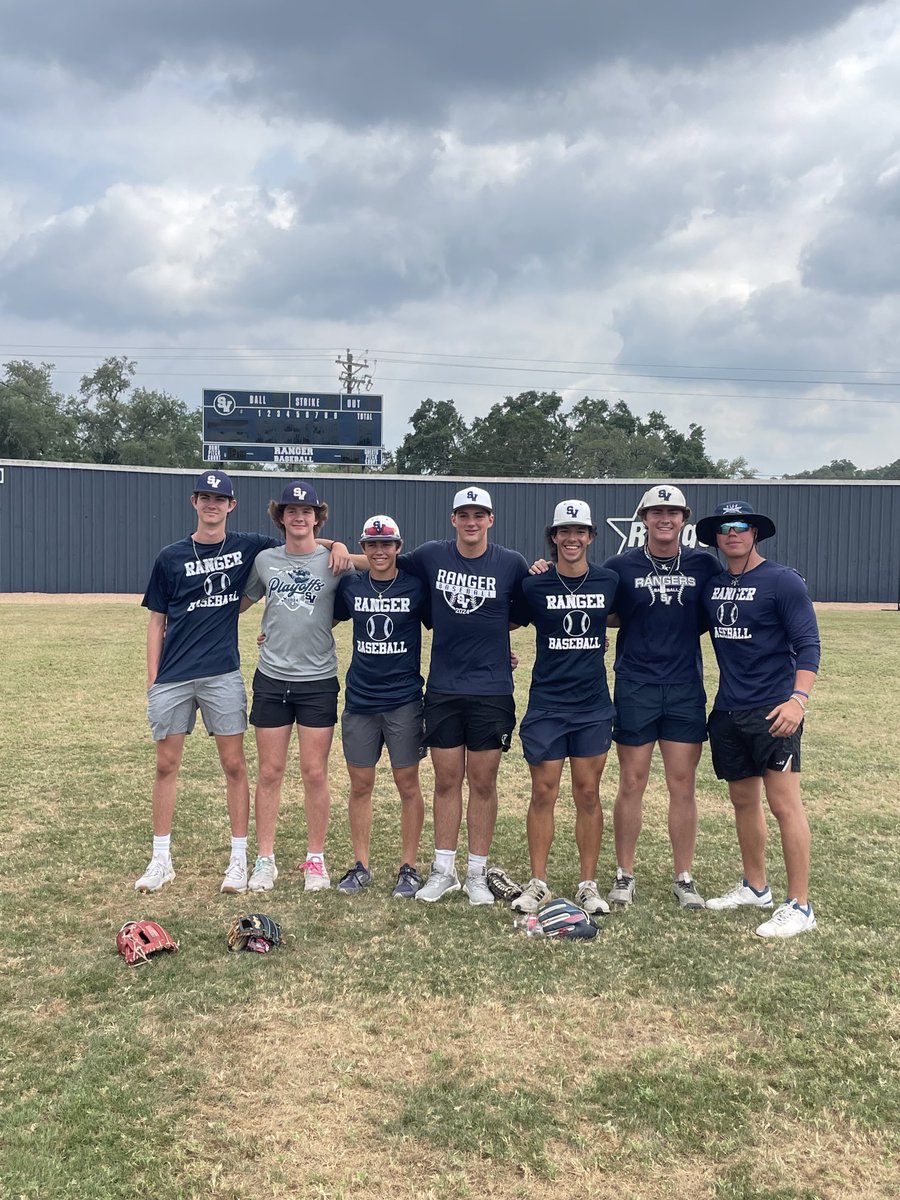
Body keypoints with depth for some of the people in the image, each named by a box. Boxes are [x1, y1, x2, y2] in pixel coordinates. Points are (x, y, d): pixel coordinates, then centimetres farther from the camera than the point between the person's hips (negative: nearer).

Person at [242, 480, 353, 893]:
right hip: (271, 679, 2)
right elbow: (239, 603, 18)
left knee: (315, 773, 3)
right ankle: (265, 859, 17)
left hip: (318, 680, -2)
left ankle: (315, 859, 17)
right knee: (269, 773, 6)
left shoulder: (334, 560, -2)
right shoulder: (265, 560, 5)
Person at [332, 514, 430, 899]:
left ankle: (409, 868, 16)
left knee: (408, 784, 4)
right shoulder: (350, 586, 4)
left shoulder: (416, 586, -3)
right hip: (359, 700, 3)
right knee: (360, 785, 8)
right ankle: (360, 866, 21)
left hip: (404, 700, -2)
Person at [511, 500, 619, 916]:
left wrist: (607, 644, 11)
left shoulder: (609, 582, 1)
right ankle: (537, 883, 14)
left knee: (588, 794, 6)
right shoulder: (534, 586, -3)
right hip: (546, 705, -1)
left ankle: (588, 885, 17)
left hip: (593, 706, 1)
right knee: (543, 793, 3)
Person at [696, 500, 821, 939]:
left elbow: (807, 644, -11)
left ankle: (799, 906, 3)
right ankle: (755, 887, 31)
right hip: (727, 711, 7)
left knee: (784, 804, -6)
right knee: (743, 801, 15)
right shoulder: (711, 586, 10)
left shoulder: (782, 581, -7)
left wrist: (798, 698, -24)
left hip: (772, 712, -6)